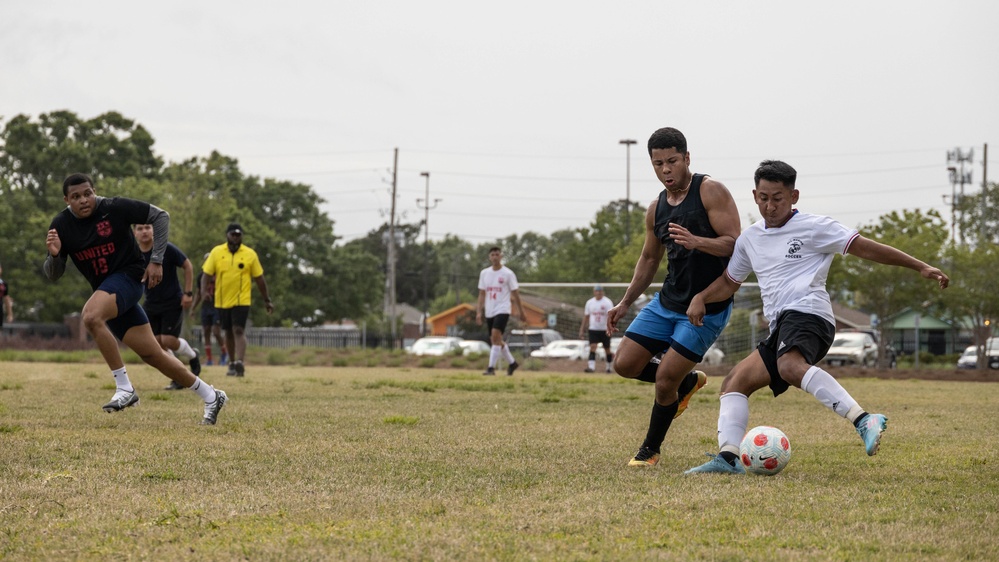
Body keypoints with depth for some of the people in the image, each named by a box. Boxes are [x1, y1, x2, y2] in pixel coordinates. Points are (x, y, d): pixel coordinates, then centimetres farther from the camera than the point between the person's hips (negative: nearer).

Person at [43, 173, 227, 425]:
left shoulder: (115, 208, -14)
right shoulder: (61, 225, -2)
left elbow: (160, 216, -6)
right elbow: (53, 274, 2)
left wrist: (156, 260, -10)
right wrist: (54, 254, -20)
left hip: (128, 276, -6)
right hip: (105, 288, 6)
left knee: (91, 316, -33)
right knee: (152, 353, 4)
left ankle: (124, 388, -24)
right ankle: (211, 397, 18)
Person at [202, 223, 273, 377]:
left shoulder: (250, 254, -1)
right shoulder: (216, 252, 1)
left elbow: (259, 278, 5)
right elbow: (207, 273, 1)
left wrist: (267, 300, 7)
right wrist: (204, 290, -17)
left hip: (241, 300, -3)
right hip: (222, 301, 3)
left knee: (239, 331, -15)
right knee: (229, 332, 12)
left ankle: (239, 363, -24)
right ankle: (232, 364, 25)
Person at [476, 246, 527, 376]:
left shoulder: (508, 274, -4)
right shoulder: (484, 273, 9)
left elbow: (515, 294, 1)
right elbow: (482, 294, 11)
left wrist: (521, 312, 3)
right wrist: (479, 312, 3)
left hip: (502, 310, -6)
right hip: (489, 312, 6)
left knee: (495, 337, -20)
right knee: (497, 340, 11)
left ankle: (491, 368, -22)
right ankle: (512, 363, 29)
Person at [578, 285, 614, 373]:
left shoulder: (607, 302, -6)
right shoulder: (589, 302, 8)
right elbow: (586, 317, 14)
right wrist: (582, 330, 10)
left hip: (605, 330, -2)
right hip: (593, 329, 2)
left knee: (607, 350, 8)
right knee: (592, 347, -14)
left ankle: (609, 367, 26)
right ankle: (591, 367, -23)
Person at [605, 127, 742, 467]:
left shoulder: (711, 191, -12)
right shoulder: (656, 209, 9)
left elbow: (734, 243, -19)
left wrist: (696, 241, -36)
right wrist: (626, 303, 20)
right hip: (668, 301, 7)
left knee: (664, 380, -10)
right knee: (625, 365, 2)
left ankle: (651, 449, 13)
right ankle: (688, 382, 28)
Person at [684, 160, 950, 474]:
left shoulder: (813, 227, 3)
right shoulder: (750, 239, 22)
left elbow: (865, 248, 2)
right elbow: (729, 282, 34)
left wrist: (920, 267, -1)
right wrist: (700, 298, 14)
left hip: (806, 314, -8)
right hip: (781, 327, 8)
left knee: (789, 366, -37)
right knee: (734, 382, 0)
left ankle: (864, 422, -50)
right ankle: (728, 457, -12)